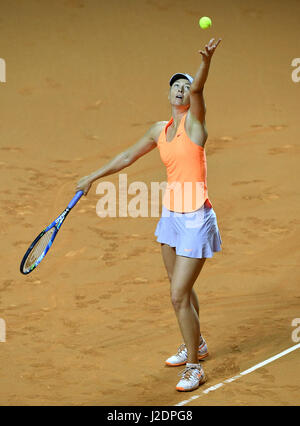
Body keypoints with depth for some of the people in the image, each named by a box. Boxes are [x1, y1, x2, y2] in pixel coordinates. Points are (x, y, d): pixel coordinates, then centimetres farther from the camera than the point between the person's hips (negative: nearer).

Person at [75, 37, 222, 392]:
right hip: (171, 214, 7)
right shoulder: (160, 130, 11)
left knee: (179, 295, -9)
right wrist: (93, 177, 26)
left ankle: (194, 368, 5)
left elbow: (197, 89, -29)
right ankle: (195, 344, 43)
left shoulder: (194, 121, -7)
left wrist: (206, 62, -47)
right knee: (180, 289, 20)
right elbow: (129, 156, 23)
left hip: (196, 218, -7)